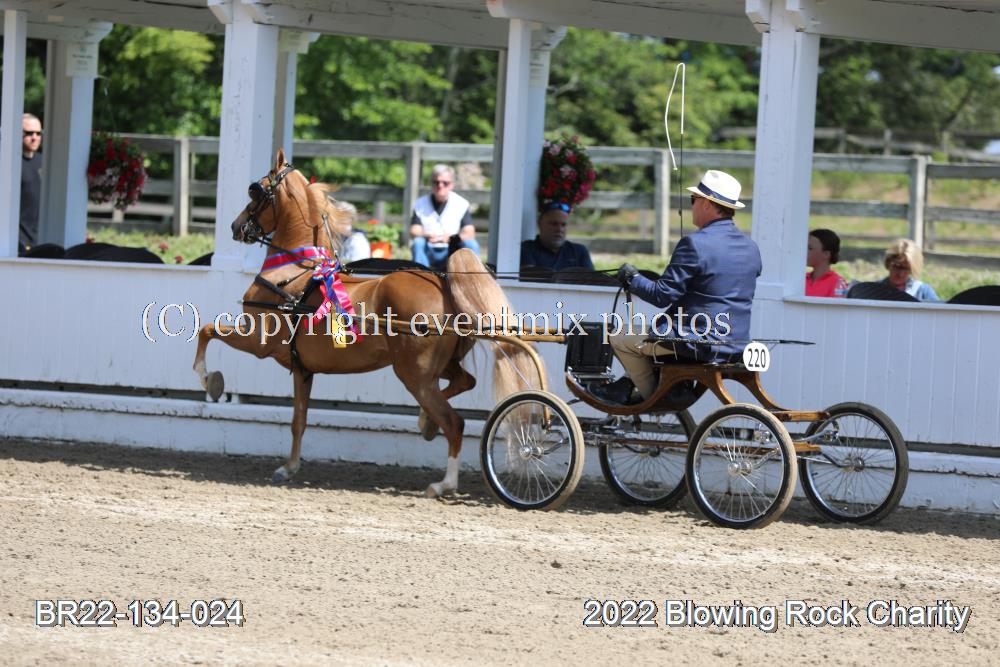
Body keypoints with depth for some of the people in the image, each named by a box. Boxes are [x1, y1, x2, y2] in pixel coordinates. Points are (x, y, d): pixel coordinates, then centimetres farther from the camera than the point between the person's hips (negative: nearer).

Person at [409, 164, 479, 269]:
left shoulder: (461, 204, -1)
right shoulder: (421, 204, 1)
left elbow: (469, 233, -11)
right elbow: (414, 232, -9)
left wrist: (451, 238, -33)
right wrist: (427, 236, -33)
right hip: (429, 253, 0)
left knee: (471, 244, -27)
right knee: (418, 243, -31)